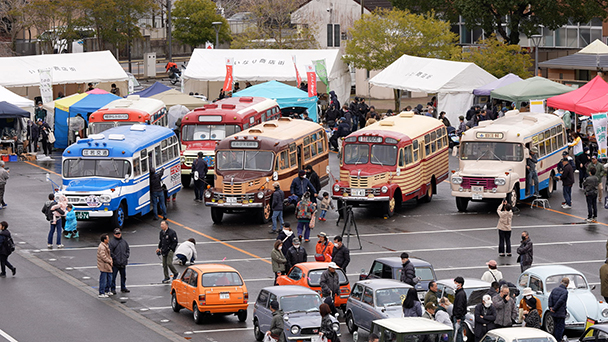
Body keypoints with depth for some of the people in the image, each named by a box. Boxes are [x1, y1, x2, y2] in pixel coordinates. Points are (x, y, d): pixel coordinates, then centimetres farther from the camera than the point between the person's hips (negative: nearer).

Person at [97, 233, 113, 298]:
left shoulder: (105, 246, 14)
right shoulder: (102, 247, -20)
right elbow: (103, 256, -25)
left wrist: (110, 260, 5)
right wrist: (110, 261, -16)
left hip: (107, 266, 10)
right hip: (103, 266, -10)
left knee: (109, 279, 19)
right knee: (103, 280, -5)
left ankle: (107, 291, 32)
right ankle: (101, 294, 1)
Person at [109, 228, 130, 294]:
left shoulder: (124, 242, 10)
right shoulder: (112, 242, -6)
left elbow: (128, 249, 18)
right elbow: (110, 252, -8)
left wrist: (126, 256, 3)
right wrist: (114, 257, -16)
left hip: (123, 263, 5)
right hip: (115, 263, -5)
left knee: (123, 276, 13)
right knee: (113, 277, -3)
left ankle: (123, 288, 25)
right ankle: (112, 289, 5)